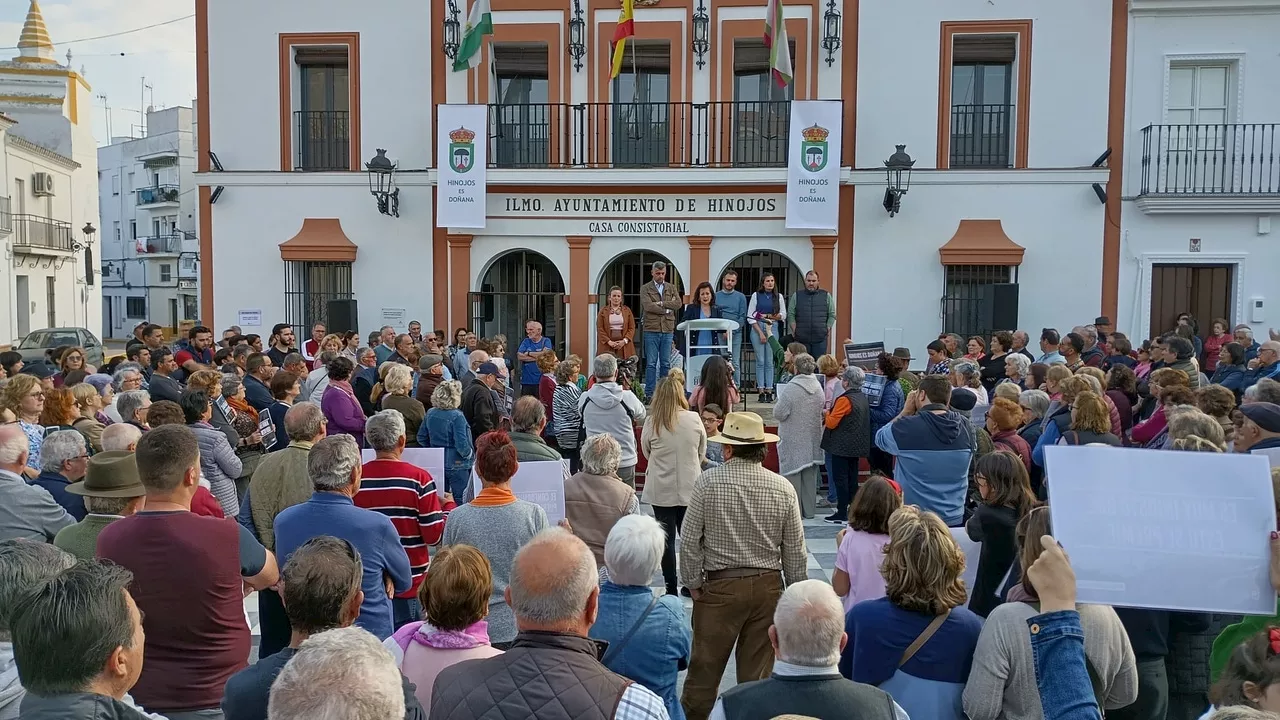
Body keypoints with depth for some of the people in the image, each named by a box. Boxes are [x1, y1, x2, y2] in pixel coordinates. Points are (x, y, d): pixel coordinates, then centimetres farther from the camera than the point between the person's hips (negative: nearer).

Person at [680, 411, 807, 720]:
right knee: (759, 669, 13)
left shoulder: (708, 482, -12)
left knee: (705, 666, 11)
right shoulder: (783, 487, -5)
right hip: (768, 585, 3)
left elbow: (689, 541, -9)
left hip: (720, 587, -3)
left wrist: (693, 582, 3)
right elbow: (795, 550, 1)